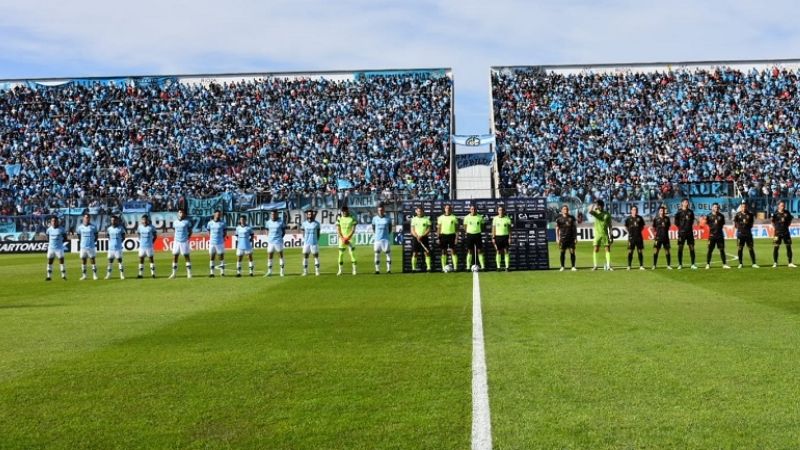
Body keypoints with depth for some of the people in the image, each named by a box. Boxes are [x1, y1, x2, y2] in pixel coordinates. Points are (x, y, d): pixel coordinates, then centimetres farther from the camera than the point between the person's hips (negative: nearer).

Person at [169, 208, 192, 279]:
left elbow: (190, 231, 4)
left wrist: (188, 238, -7)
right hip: (176, 241, 4)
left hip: (184, 241, -4)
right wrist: (175, 238, 8)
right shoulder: (175, 222, 8)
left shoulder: (187, 222, -3)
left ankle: (189, 273, 5)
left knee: (187, 256, 0)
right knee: (174, 257, 3)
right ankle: (174, 273, 9)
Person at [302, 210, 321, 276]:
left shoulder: (316, 223, -1)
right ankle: (305, 271, 9)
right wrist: (303, 240, 5)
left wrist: (317, 240, 3)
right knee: (305, 256, 2)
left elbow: (318, 233, 6)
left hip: (314, 243, -2)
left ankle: (317, 271, 8)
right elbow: (303, 232, 13)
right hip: (306, 243, 2)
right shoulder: (304, 223, 4)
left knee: (316, 256, 1)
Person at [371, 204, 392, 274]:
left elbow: (390, 228, 11)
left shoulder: (388, 219, 1)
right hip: (377, 239, 1)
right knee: (377, 254, 1)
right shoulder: (375, 218, 5)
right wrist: (376, 234, 6)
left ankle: (389, 269, 2)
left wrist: (387, 234, 3)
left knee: (388, 253, -3)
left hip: (386, 239, -1)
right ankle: (377, 269, 7)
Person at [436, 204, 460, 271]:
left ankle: (455, 267, -4)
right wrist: (438, 237, 3)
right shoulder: (441, 217, 6)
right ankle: (443, 267, 7)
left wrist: (456, 238, -5)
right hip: (443, 235, 1)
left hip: (452, 235, -1)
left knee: (453, 251, -5)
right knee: (443, 252, 2)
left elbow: (457, 228, 3)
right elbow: (438, 228, 9)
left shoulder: (454, 217, 3)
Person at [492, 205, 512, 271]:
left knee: (506, 251, -3)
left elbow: (509, 229, 3)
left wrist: (510, 237, -3)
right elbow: (493, 228, 5)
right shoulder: (495, 218, 3)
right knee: (498, 252, 2)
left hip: (505, 236, 0)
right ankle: (498, 267, 7)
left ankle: (507, 267, -1)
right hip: (498, 236, 1)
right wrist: (493, 238, 1)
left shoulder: (507, 218, 1)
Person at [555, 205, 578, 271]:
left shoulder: (572, 218, 9)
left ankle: (573, 266, 3)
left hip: (571, 238, 1)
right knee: (562, 252, 1)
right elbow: (557, 229, 6)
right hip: (563, 238, -1)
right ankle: (562, 267, 9)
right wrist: (557, 238, -1)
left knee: (572, 252, -2)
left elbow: (575, 228, 11)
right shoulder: (559, 219, 4)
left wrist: (576, 237, 6)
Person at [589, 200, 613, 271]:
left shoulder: (607, 214, 5)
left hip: (605, 234, 2)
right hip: (597, 234, -2)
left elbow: (609, 225, 9)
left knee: (608, 249, 0)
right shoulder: (596, 212, 1)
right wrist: (594, 206, -12)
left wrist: (611, 235, 6)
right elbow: (590, 211, -24)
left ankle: (608, 265, 3)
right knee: (596, 249, -5)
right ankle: (595, 265, -1)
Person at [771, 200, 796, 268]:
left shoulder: (787, 213, 3)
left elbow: (790, 221, 15)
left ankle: (790, 263, 10)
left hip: (786, 232, 3)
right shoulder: (775, 213, -4)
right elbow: (773, 222, 6)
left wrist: (786, 226, 4)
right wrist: (776, 228, -2)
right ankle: (775, 263, 8)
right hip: (778, 232, -3)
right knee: (776, 247, -2)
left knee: (789, 247, 4)